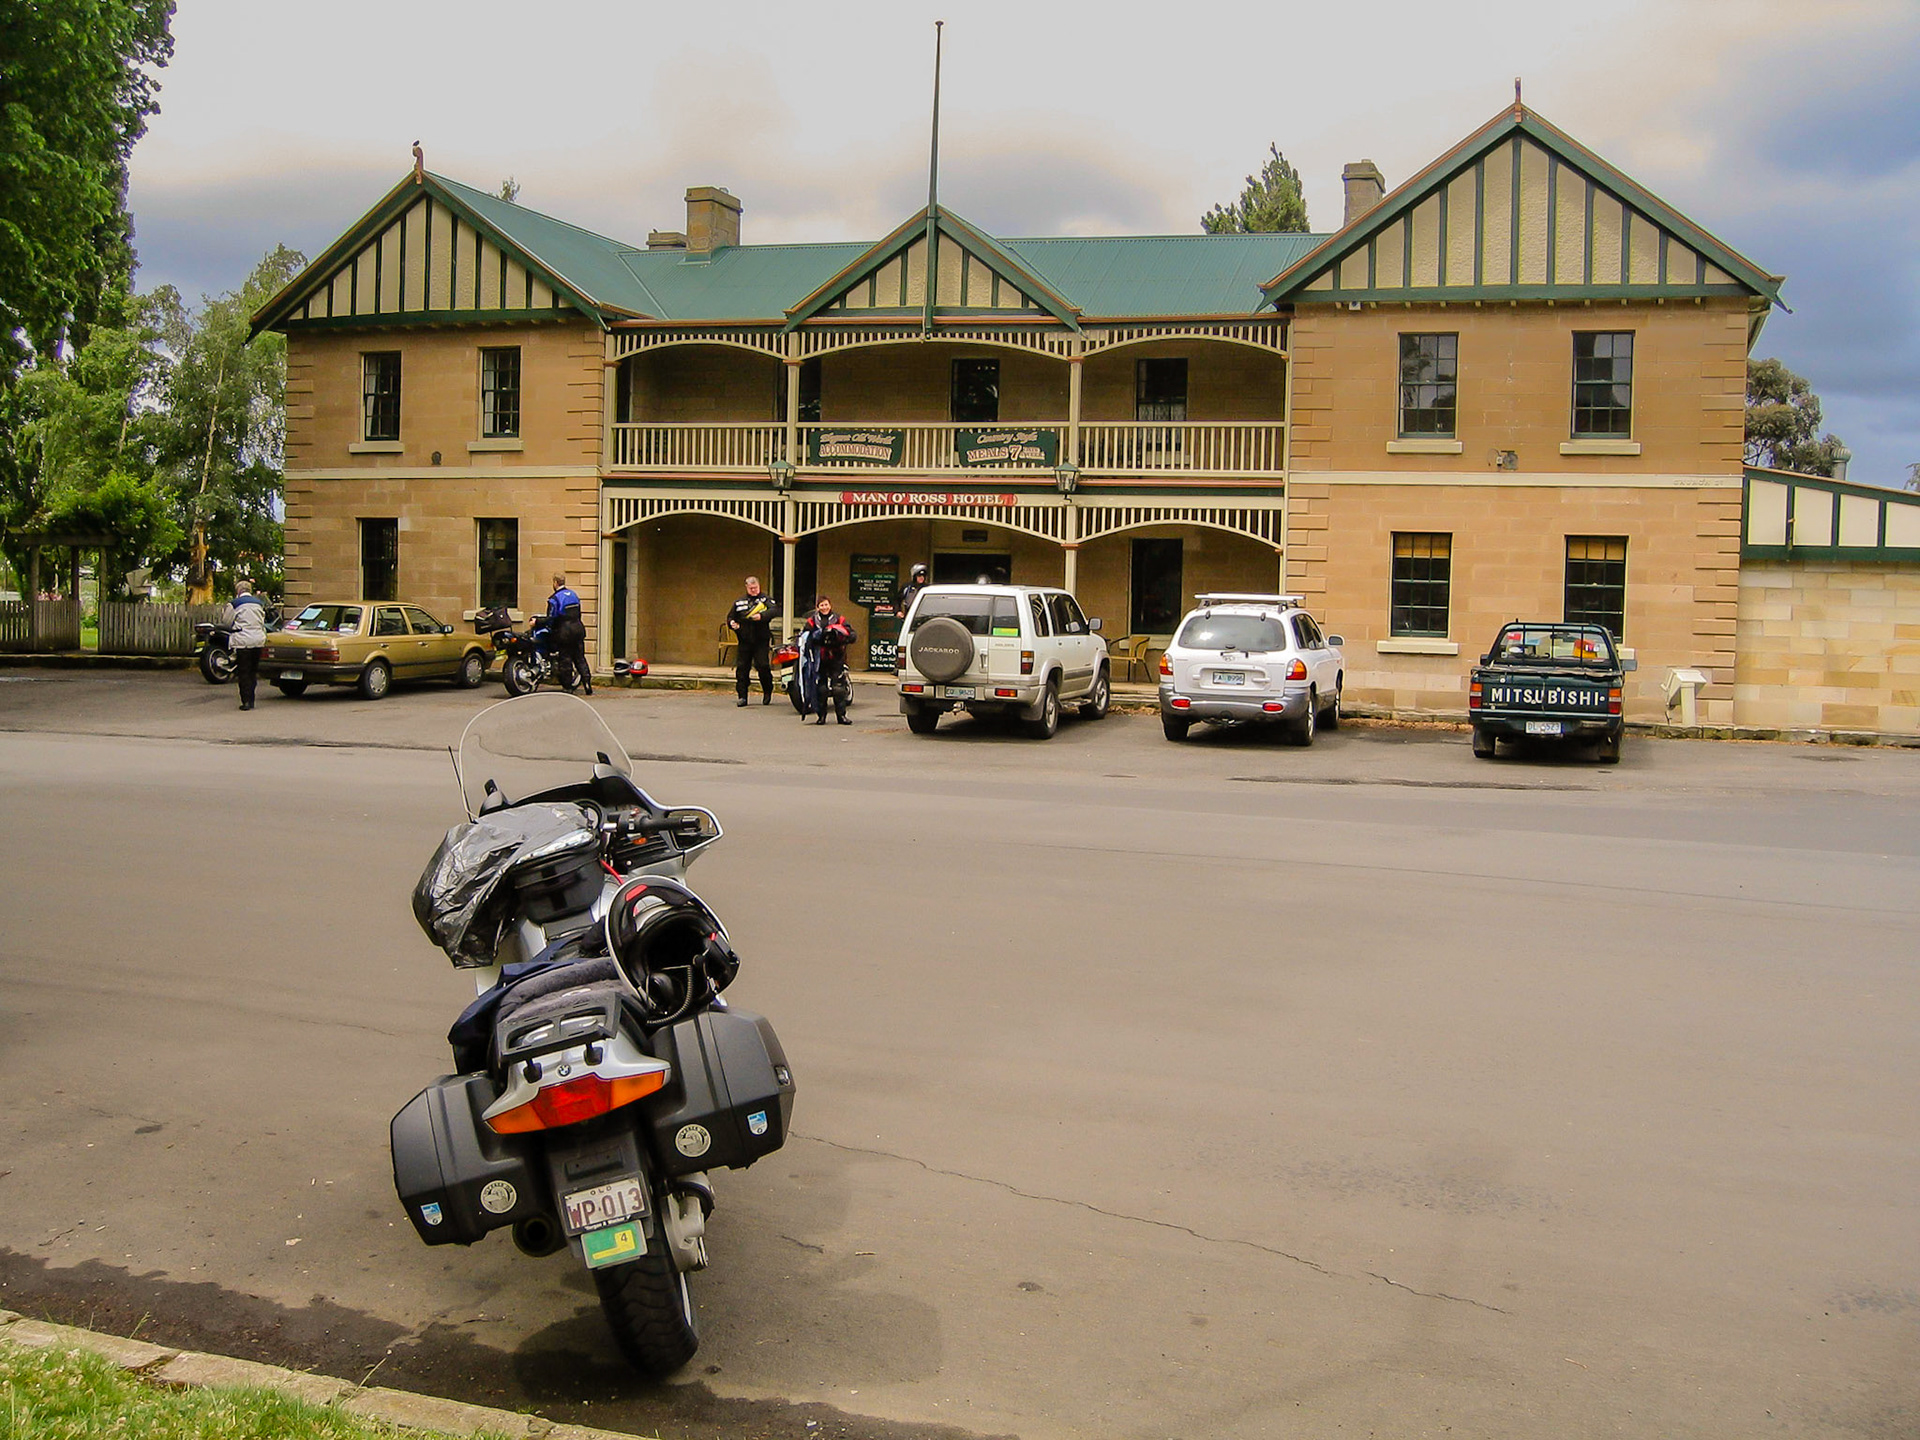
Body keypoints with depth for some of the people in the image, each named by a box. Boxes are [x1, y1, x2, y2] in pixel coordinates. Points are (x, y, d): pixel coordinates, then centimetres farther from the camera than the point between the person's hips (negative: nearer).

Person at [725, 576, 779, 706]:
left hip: (761, 640, -3)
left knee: (762, 665, -11)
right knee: (741, 668, 0)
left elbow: (775, 610, -12)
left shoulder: (766, 599, 6)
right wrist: (732, 623, 0)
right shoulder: (739, 602, 17)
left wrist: (762, 616, -28)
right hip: (744, 641, 4)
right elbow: (730, 616, 24)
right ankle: (742, 696, 6)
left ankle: (767, 692, 10)